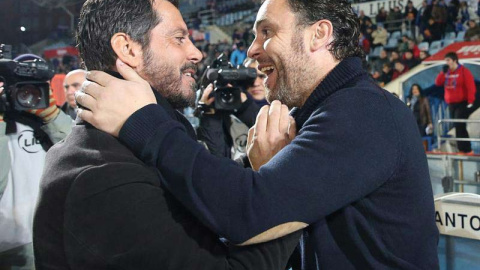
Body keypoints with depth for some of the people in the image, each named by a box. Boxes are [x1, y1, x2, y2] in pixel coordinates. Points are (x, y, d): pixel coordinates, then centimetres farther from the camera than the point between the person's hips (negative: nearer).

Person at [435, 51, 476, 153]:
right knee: (458, 126, 8)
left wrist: (470, 101, -18)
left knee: (459, 126, -14)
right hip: (451, 104, 7)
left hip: (462, 103, -7)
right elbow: (438, 83, 3)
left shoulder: (464, 71, -8)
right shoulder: (446, 72, 11)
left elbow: (471, 87, -13)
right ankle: (463, 148, 13)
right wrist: (443, 72, -8)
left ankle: (465, 149, -11)